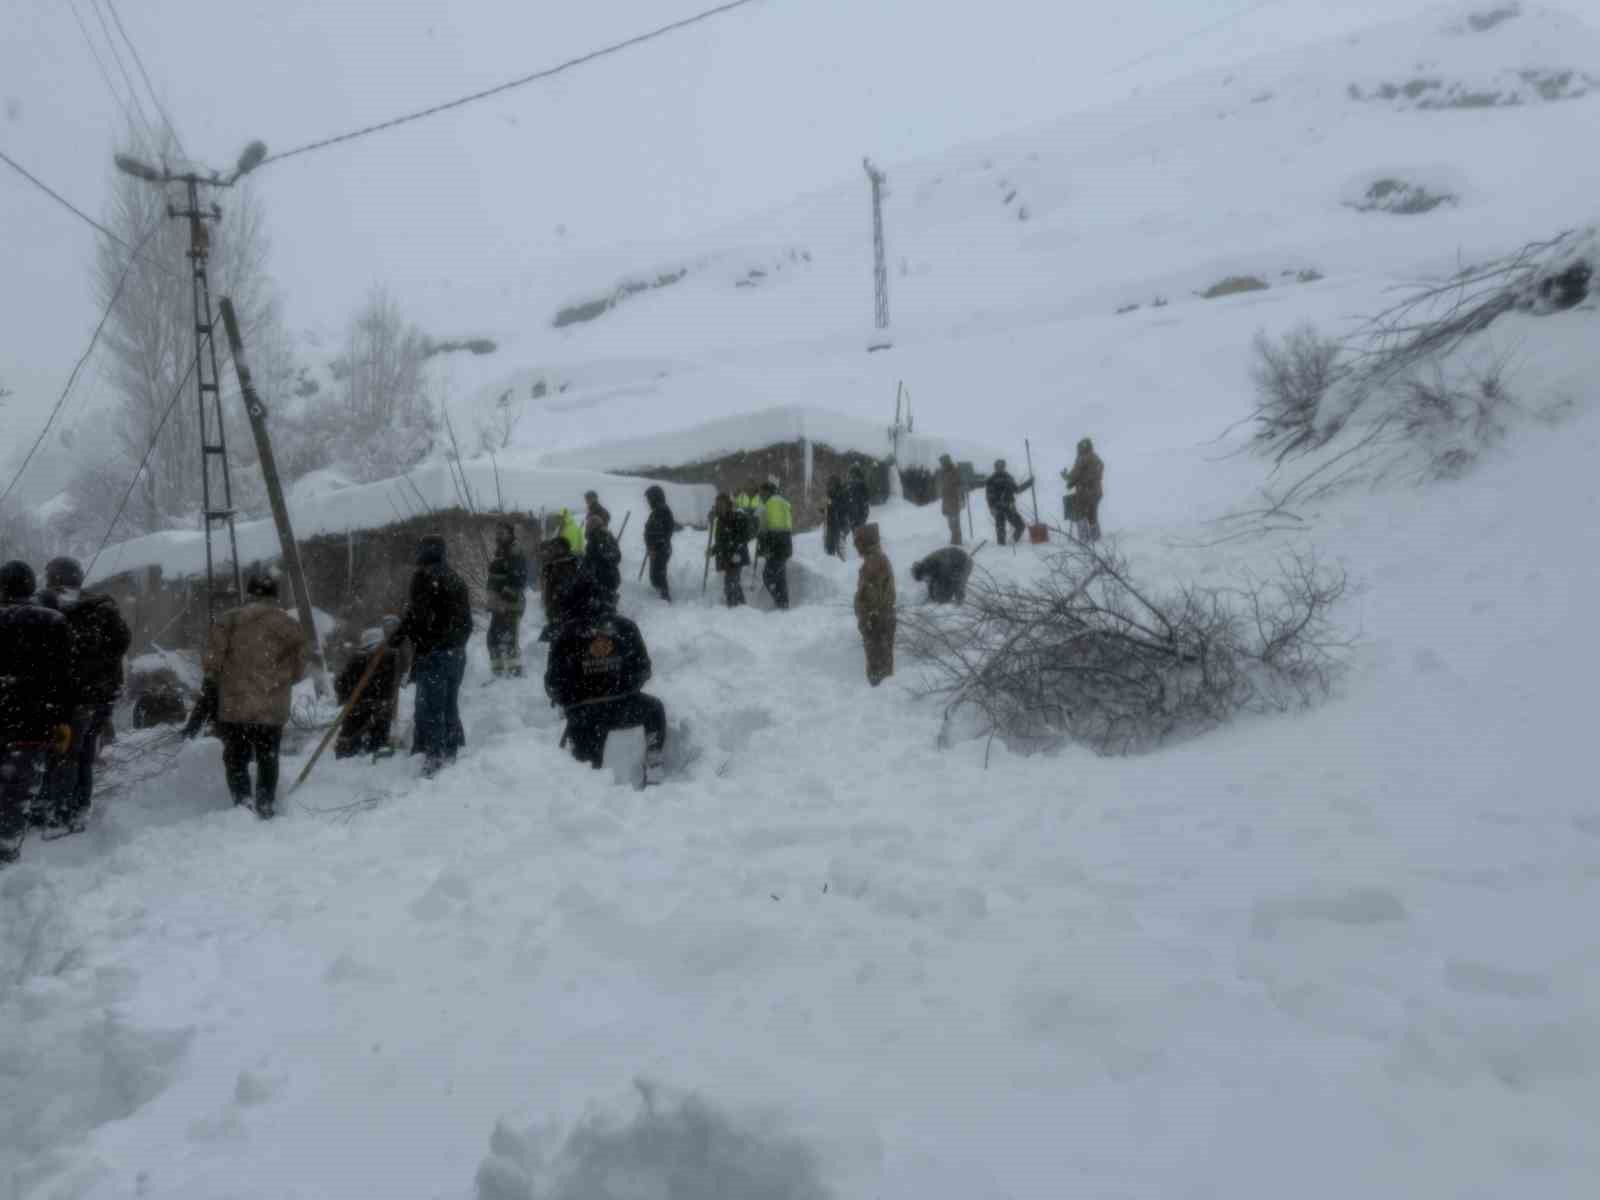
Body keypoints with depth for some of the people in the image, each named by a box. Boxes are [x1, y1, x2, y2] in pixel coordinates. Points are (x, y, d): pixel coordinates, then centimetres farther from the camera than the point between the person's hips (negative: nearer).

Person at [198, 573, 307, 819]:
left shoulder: (229, 619, -2)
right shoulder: (290, 625, 4)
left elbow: (212, 663, -5)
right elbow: (298, 671, 6)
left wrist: (221, 684, 14)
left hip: (234, 705, -1)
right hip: (273, 708, 2)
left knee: (236, 757, 12)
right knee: (268, 759, 15)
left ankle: (242, 801, 0)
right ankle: (266, 806, 16)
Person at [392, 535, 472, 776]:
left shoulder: (424, 576, -9)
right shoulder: (455, 578, 14)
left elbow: (418, 614, -17)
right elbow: (466, 621, 17)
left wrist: (399, 635, -3)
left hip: (432, 654, -8)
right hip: (456, 653, 8)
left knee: (430, 709, -5)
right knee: (449, 706, 15)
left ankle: (433, 761, -8)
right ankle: (450, 755, 22)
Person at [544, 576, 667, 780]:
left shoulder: (565, 635, -1)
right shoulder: (625, 627, 5)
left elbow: (554, 683, 0)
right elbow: (642, 670, 10)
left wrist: (568, 702, 20)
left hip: (583, 718, -1)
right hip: (623, 707, 1)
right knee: (654, 709, 31)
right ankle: (653, 773, 23)